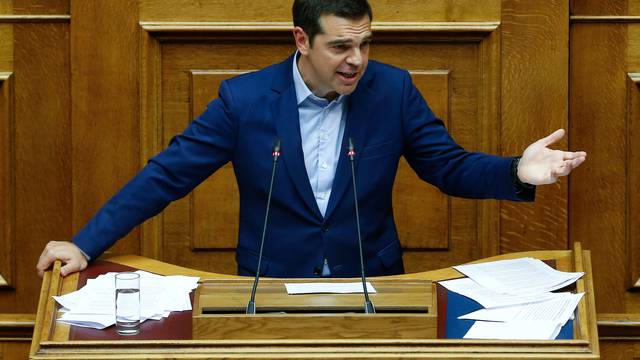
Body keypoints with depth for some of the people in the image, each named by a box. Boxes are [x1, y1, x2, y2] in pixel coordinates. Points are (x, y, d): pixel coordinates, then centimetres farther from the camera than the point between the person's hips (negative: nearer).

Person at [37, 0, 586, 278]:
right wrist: (86, 245, -9)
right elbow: (167, 175, -3)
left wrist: (517, 173, -17)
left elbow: (450, 167, 3)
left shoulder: (392, 91, -3)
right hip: (272, 290, -1)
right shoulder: (244, 100, -7)